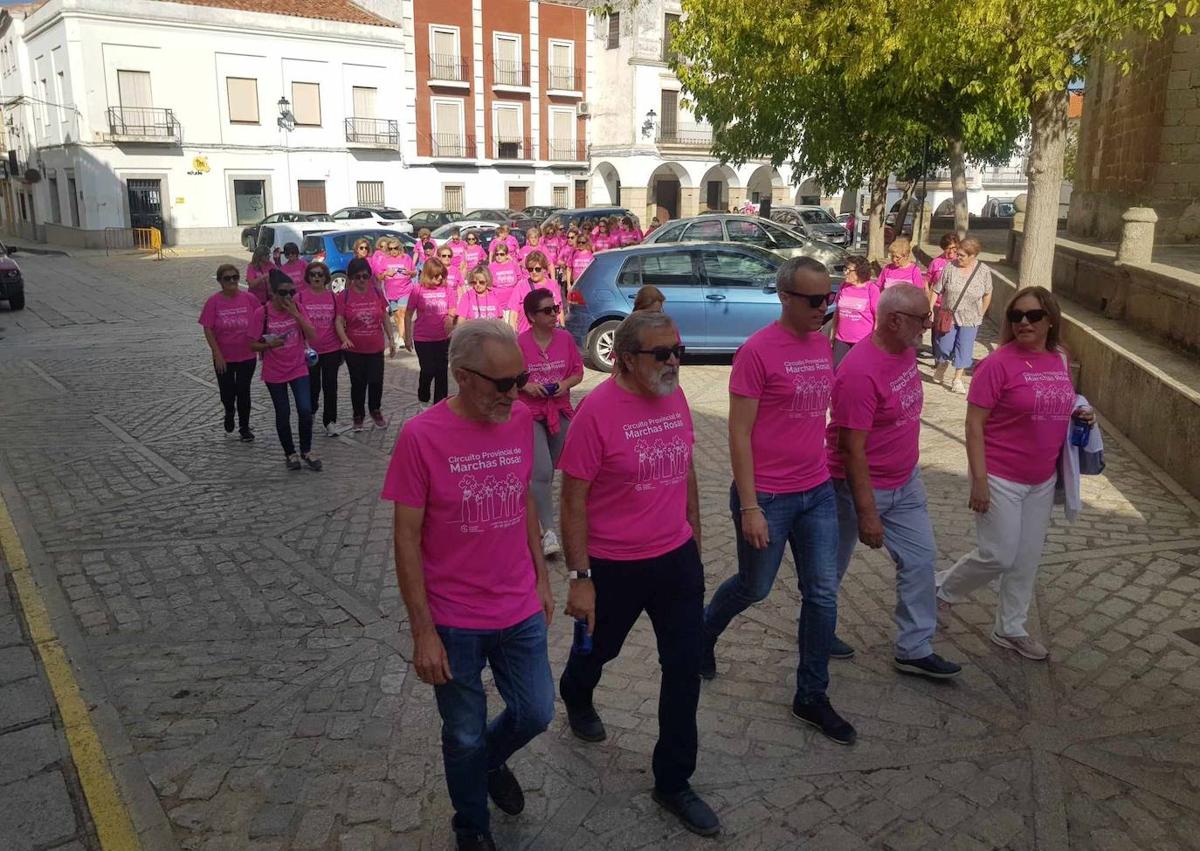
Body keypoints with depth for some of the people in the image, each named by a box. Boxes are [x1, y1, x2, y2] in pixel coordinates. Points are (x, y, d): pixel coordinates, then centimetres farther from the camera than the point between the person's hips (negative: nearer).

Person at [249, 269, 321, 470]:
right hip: (274, 372, -2)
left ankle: (306, 452, 13)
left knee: (305, 410, -7)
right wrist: (269, 344, -26)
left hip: (298, 369, 2)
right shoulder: (262, 313, -11)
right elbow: (252, 345, -7)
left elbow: (312, 336, -10)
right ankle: (290, 453, 26)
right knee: (283, 414, 8)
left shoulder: (298, 308, -3)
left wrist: (295, 314, -18)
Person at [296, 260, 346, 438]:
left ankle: (330, 421, 13)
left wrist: (341, 348, 9)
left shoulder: (332, 296, 3)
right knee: (313, 386, 10)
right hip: (309, 351, -1)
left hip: (331, 349, 1)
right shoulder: (300, 296, -3)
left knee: (330, 386, 3)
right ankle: (311, 411, 38)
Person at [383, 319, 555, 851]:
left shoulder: (520, 420, -5)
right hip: (454, 624, -4)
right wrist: (423, 632, -12)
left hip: (521, 612, 4)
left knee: (536, 714, 15)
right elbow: (406, 539, -14)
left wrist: (541, 577, 12)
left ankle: (492, 759, 49)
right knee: (465, 736, 13)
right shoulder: (421, 436, -19)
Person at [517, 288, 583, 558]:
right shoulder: (519, 343, -12)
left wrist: (566, 383, -12)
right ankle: (548, 531, -8)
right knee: (542, 472, -15)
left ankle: (536, 512, 38)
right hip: (530, 414, -4)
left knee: (549, 470, 16)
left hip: (560, 412, 4)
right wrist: (526, 385, -20)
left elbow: (578, 371, 7)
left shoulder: (565, 338, -2)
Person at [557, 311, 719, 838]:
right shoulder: (597, 410, -20)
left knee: (685, 669, 7)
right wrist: (580, 578, -16)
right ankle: (576, 699, 57)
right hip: (614, 567, -4)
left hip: (678, 558, 5)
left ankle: (673, 782, 24)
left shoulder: (675, 397, -1)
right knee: (600, 648, 21)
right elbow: (572, 500, -16)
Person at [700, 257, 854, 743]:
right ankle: (703, 633, 43)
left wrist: (824, 472, 14)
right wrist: (749, 507, -17)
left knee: (823, 595, 8)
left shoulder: (823, 344, 5)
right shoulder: (757, 351, -16)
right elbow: (739, 434, -16)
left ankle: (811, 697, 24)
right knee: (755, 588, 12)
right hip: (767, 496, -6)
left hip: (818, 492, 6)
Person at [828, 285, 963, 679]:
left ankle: (914, 650, 22)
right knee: (832, 566, 12)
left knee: (920, 559, 10)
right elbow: (852, 450, -27)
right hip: (860, 486, -8)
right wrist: (867, 513, -24)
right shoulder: (860, 372, -29)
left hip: (905, 481, 8)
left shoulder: (904, 350, -2)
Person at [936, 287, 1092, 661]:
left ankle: (1011, 629, 29)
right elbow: (974, 424, -17)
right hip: (1001, 479, -7)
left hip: (1042, 480, 7)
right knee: (998, 556, -1)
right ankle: (941, 588, 25)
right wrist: (979, 479, -20)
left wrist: (1077, 416, -1)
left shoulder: (1059, 360, 4)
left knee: (1027, 559, 14)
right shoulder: (998, 363, -17)